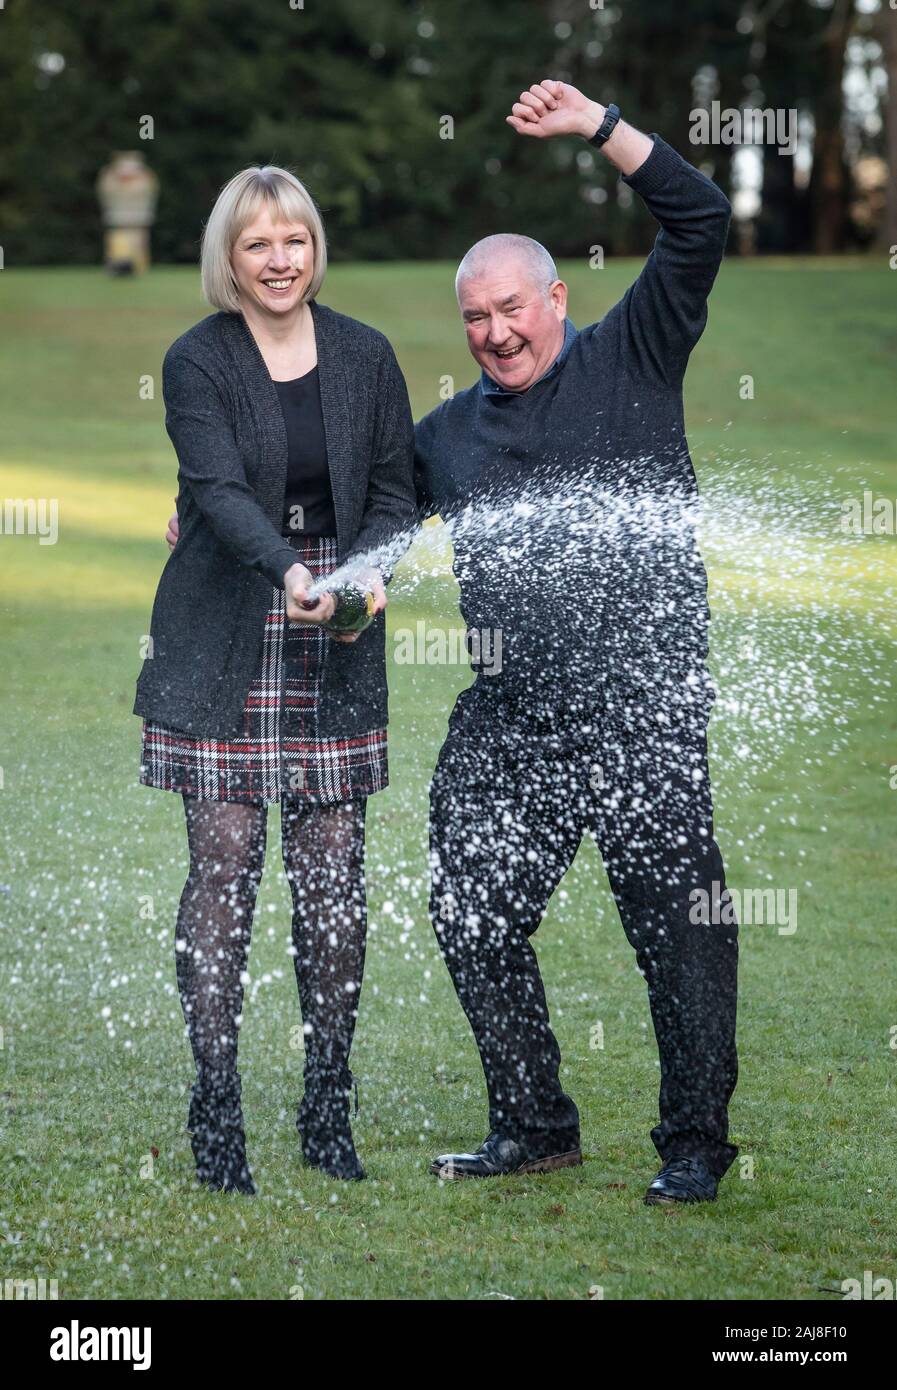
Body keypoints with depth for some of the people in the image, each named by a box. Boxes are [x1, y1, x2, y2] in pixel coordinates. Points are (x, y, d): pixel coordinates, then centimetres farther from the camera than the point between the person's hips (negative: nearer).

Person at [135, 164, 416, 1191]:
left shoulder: (365, 357, 8)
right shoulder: (196, 361, -2)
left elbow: (394, 491, 9)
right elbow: (218, 488, -14)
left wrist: (368, 570, -13)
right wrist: (287, 573, -32)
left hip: (337, 650, 2)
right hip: (223, 645, -2)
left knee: (333, 870, 1)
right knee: (224, 864, -5)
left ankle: (328, 1112, 10)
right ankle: (215, 1116, 0)